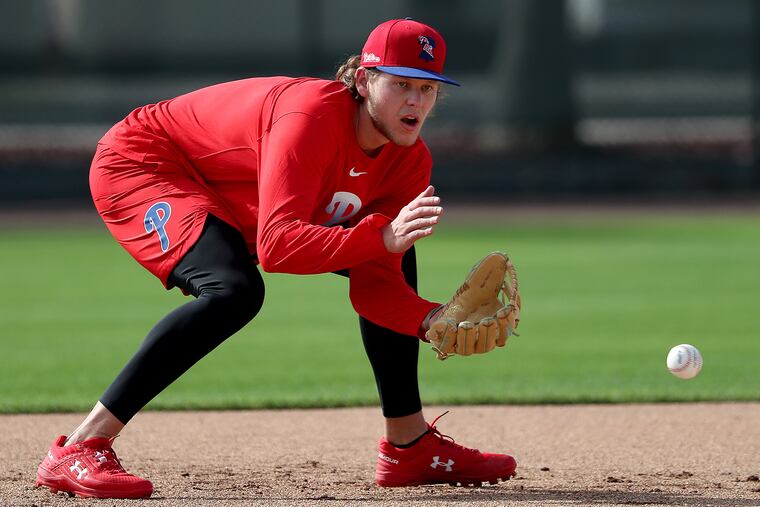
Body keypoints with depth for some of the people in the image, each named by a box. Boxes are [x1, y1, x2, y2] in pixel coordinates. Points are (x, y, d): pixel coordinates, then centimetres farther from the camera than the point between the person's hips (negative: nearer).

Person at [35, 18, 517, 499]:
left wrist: (431, 319, -31)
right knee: (235, 291, -36)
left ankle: (409, 446, 18)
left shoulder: (410, 161, -11)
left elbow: (373, 282, -12)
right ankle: (79, 449, -35)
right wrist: (382, 238, -52)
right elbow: (276, 249, -44)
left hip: (237, 208, 9)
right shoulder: (311, 115, -35)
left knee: (396, 262, 6)